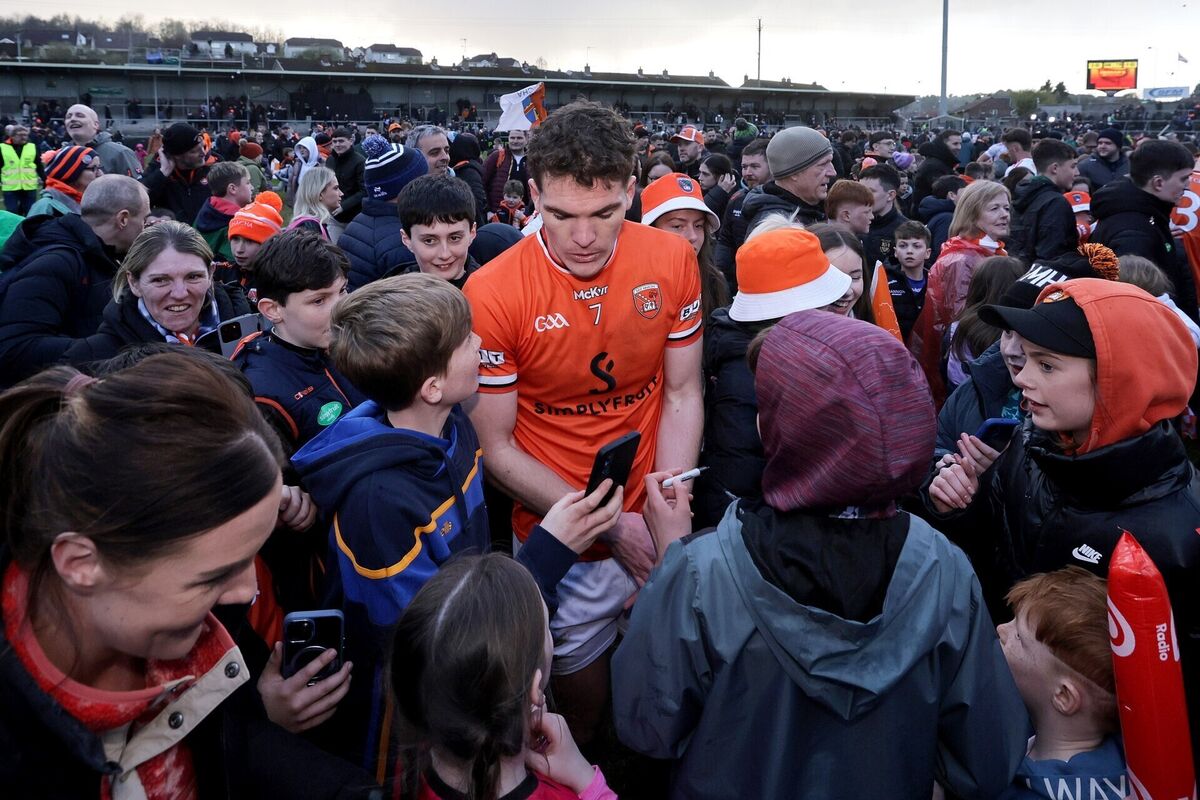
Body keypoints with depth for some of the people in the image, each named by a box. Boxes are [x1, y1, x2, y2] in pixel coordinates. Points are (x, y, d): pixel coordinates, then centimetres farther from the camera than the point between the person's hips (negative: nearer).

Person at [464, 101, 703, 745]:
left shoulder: (671, 260, -9)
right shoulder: (492, 295, -18)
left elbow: (682, 394, -1)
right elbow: (497, 449, -13)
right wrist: (610, 527, -18)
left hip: (652, 527, 3)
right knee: (581, 682, 16)